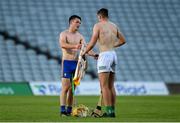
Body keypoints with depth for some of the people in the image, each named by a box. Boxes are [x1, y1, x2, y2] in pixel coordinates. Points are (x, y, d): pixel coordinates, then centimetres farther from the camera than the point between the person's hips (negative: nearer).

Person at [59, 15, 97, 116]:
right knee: (66, 87, -12)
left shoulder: (80, 36, 13)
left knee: (72, 88, 5)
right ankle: (62, 110, -14)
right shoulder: (64, 34, -3)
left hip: (76, 63, 5)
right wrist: (74, 46, -37)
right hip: (67, 62, -5)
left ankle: (69, 110, 7)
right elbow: (62, 44, -23)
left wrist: (94, 54, -16)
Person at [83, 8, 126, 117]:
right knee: (111, 86, 10)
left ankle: (108, 111, -12)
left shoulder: (98, 25, -4)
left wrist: (84, 53, 5)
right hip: (113, 54, 7)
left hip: (104, 55, -7)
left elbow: (92, 43, -10)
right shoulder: (114, 26, 13)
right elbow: (123, 40, 21)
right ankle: (112, 111, 9)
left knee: (104, 86, -6)